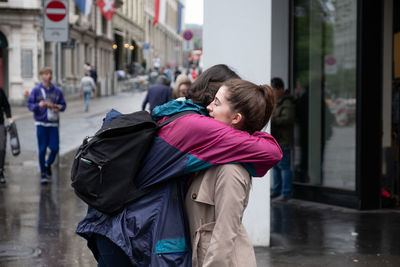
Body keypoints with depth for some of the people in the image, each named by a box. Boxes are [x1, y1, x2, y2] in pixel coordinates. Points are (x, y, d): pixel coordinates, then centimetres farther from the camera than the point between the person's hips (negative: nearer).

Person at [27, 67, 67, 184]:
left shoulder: (57, 91, 6)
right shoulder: (36, 90, 0)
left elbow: (63, 105, 12)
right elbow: (29, 104, 0)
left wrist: (59, 108, -10)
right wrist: (38, 105, -19)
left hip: (53, 123, 2)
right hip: (41, 123, -2)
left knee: (55, 148, -2)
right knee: (42, 149, 0)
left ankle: (48, 165, 28)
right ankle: (43, 174, 11)